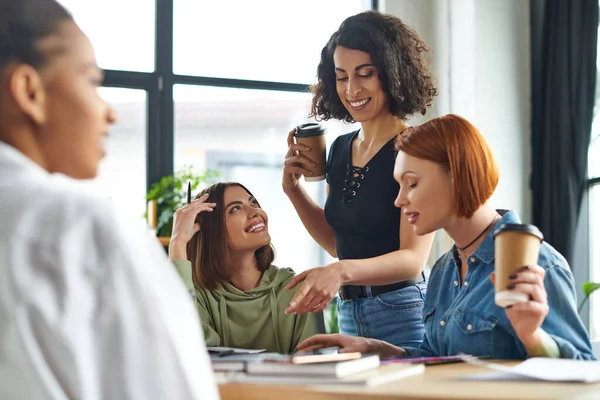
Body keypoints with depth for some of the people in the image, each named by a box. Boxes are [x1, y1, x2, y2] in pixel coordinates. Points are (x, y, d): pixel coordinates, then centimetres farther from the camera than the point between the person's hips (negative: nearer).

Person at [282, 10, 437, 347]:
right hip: (349, 315, 7)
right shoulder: (341, 149, 9)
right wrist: (293, 187, 6)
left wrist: (342, 271, -36)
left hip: (402, 314, -7)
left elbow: (414, 258, -20)